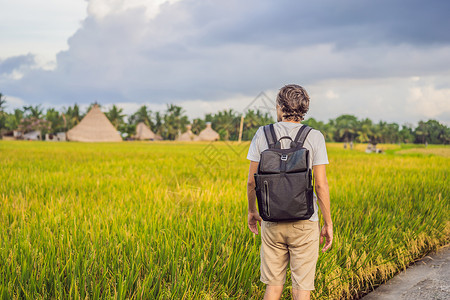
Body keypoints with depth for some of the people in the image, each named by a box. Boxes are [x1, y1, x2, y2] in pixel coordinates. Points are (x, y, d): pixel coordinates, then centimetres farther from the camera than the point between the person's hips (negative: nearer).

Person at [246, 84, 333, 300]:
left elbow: (252, 180, 2)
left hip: (272, 222, 2)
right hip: (305, 224, -2)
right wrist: (328, 224, 1)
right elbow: (321, 185, -9)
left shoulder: (262, 135, -2)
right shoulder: (314, 138, -6)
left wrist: (251, 211, 18)